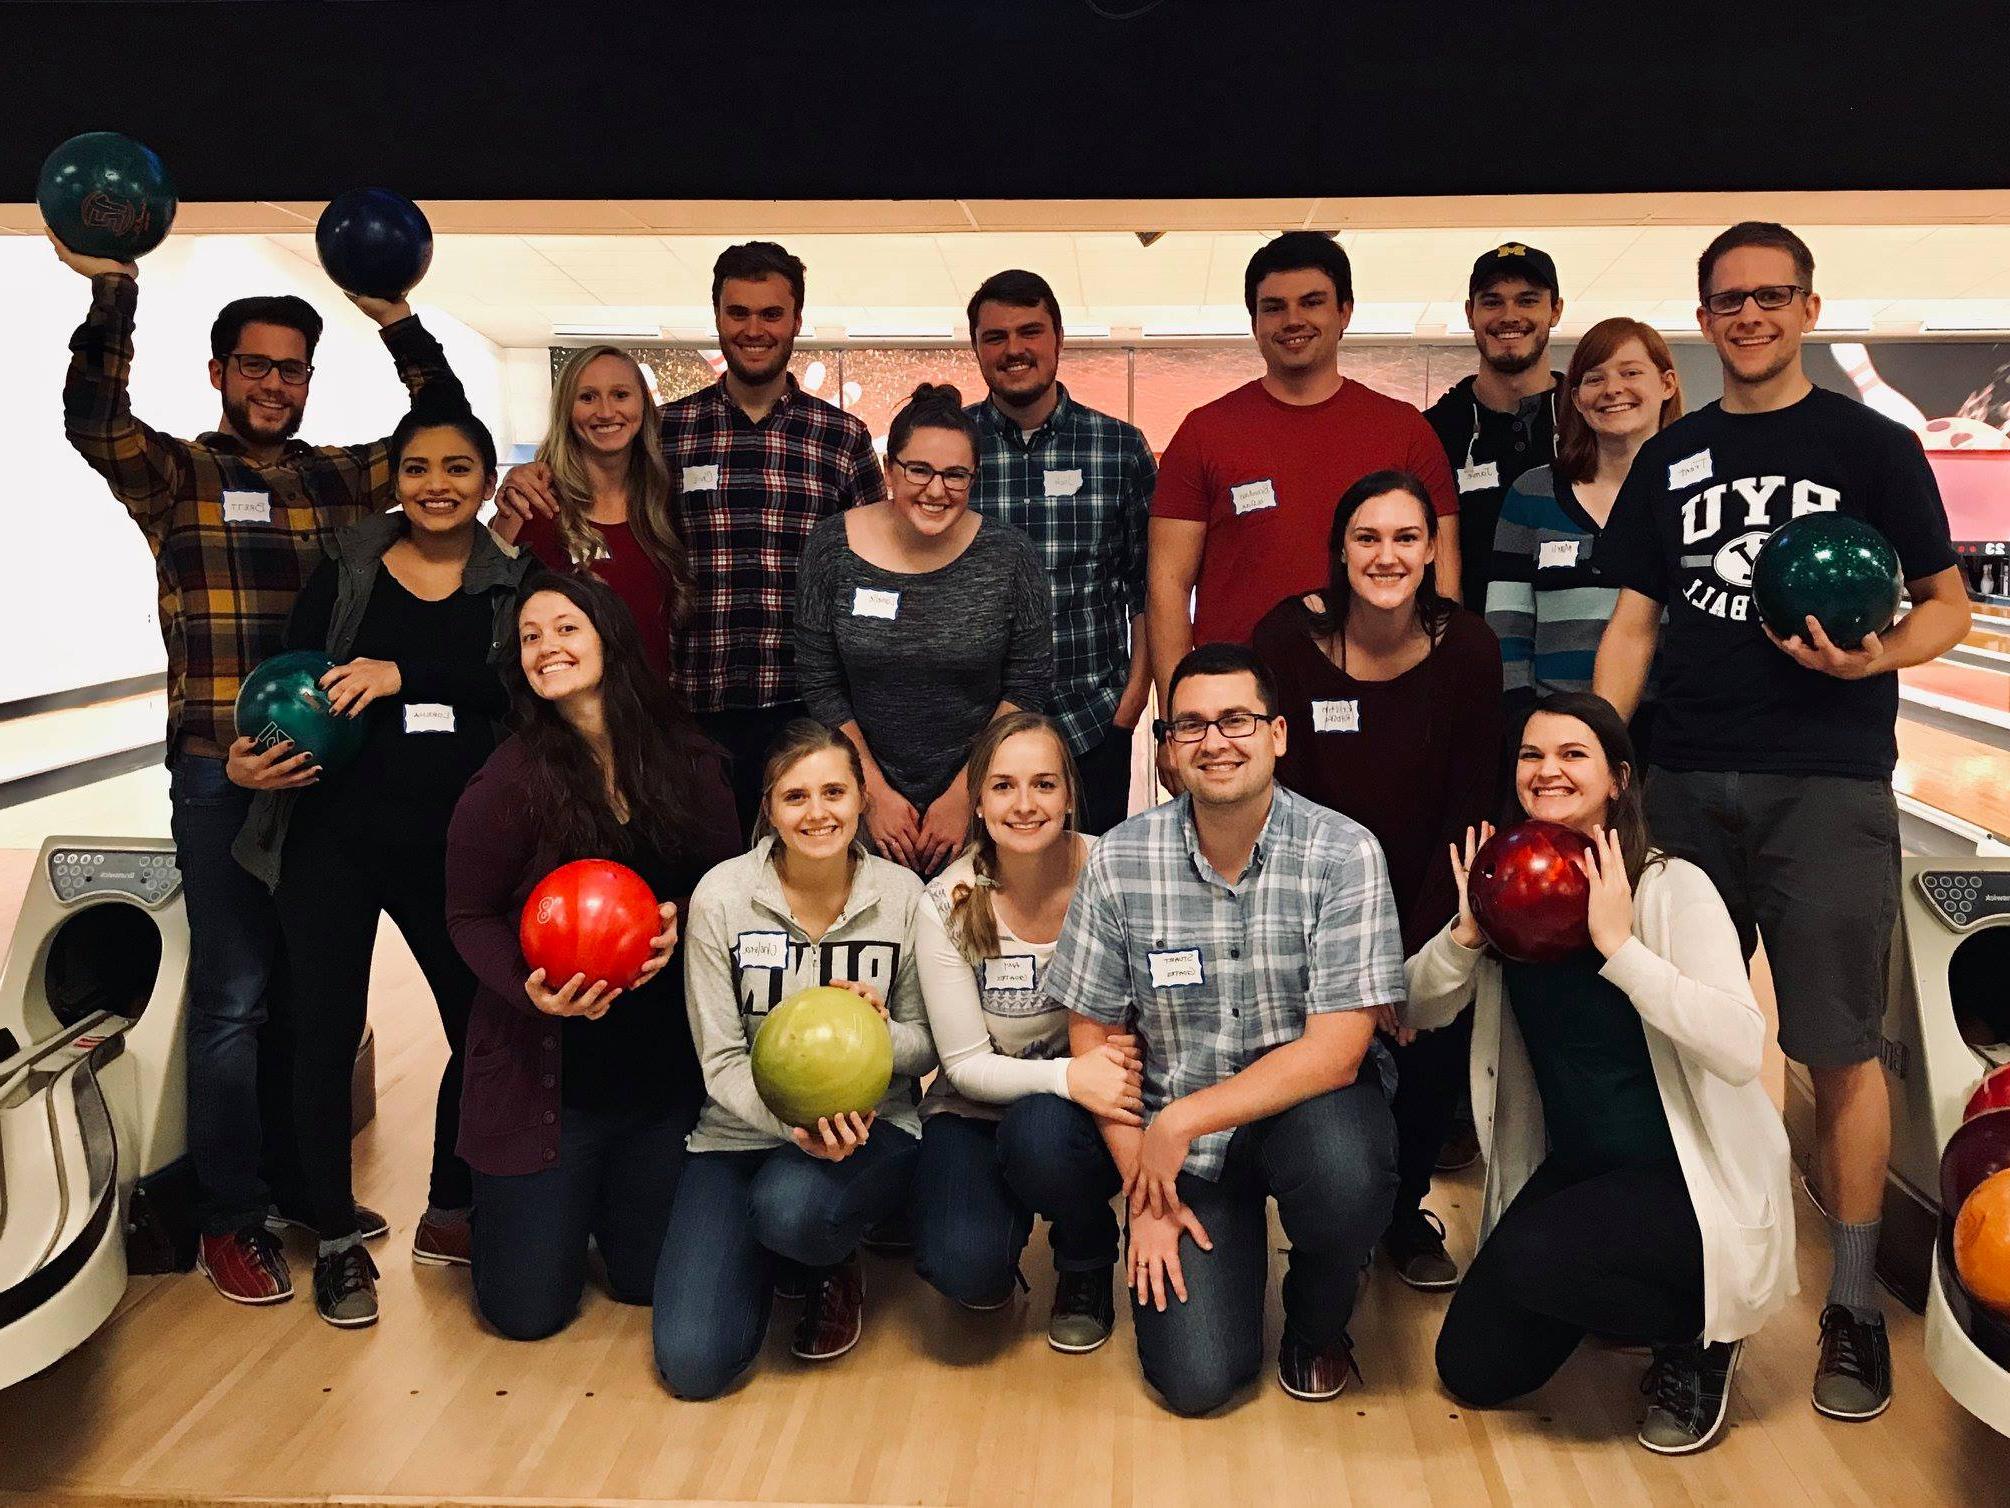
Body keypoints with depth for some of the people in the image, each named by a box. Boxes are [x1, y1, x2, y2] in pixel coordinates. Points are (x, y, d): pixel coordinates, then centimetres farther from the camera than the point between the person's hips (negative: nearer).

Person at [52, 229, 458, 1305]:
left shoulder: (338, 478, 12)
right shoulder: (175, 475, 2)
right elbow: (93, 423, -17)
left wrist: (400, 324, -5)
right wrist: (112, 297, -25)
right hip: (222, 773, -4)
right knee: (233, 995, 0)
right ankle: (228, 1219, 13)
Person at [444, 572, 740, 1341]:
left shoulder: (688, 764, -4)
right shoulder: (507, 782, -14)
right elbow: (470, 917, -5)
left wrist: (681, 921, -17)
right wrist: (530, 989, -23)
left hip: (666, 1067, 3)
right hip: (546, 1075, -3)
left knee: (647, 1281, 14)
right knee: (528, 1310, 5)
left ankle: (594, 1200, 45)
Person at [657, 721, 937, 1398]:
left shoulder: (902, 894, -6)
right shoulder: (721, 895, -9)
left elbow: (925, 1045, 2)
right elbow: (722, 1061, -7)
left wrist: (882, 1034, -22)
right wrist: (795, 1123, -26)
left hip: (870, 1124, -1)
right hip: (744, 1131, 1)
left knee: (791, 1207, -37)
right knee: (693, 1362, -13)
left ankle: (833, 1268, 3)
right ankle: (770, 1258, 22)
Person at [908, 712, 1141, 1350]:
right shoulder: (949, 906, -14)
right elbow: (966, 1064, -11)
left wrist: (1125, 1051, -30)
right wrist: (1067, 1075, -29)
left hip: (1089, 1108, 0)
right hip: (979, 1110, 0)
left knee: (1038, 1132, -35)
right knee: (963, 1267, -26)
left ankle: (1088, 1265, 0)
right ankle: (1010, 1212, 14)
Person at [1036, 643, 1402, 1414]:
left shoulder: (1344, 854, -15)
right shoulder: (1120, 860, -9)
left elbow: (1336, 1051, -19)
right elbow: (1095, 1034, -2)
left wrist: (1183, 1121, -20)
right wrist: (1145, 1192, -6)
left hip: (1306, 1096, -1)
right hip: (1173, 1130, 1)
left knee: (1346, 1177, -36)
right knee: (1196, 1379, -9)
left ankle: (1318, 1321, 1)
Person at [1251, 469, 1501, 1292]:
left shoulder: (1467, 648, -12)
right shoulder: (1288, 638, -16)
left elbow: (1468, 816, -8)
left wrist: (1412, 960, -13)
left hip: (1423, 895, 2)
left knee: (1435, 1045, -11)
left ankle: (1403, 1212, 21)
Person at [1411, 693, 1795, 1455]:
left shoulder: (1673, 888, -17)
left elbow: (1741, 1048, -30)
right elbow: (1417, 1011, 0)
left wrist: (1618, 944, -30)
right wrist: (1467, 931, -17)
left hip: (1689, 1178, -6)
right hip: (1572, 1165, 6)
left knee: (1526, 1258, -32)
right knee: (1472, 1371, 1)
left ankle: (1699, 1335, -1)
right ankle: (1615, 1297, 28)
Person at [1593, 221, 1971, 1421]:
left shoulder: (1870, 446, 4)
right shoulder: (1670, 460, 12)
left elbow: (1949, 603, 6)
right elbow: (1633, 624, 11)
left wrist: (1878, 657, -16)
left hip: (1828, 784, -3)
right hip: (1688, 783, 3)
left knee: (1839, 1048, -1)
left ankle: (1854, 1302, 14)